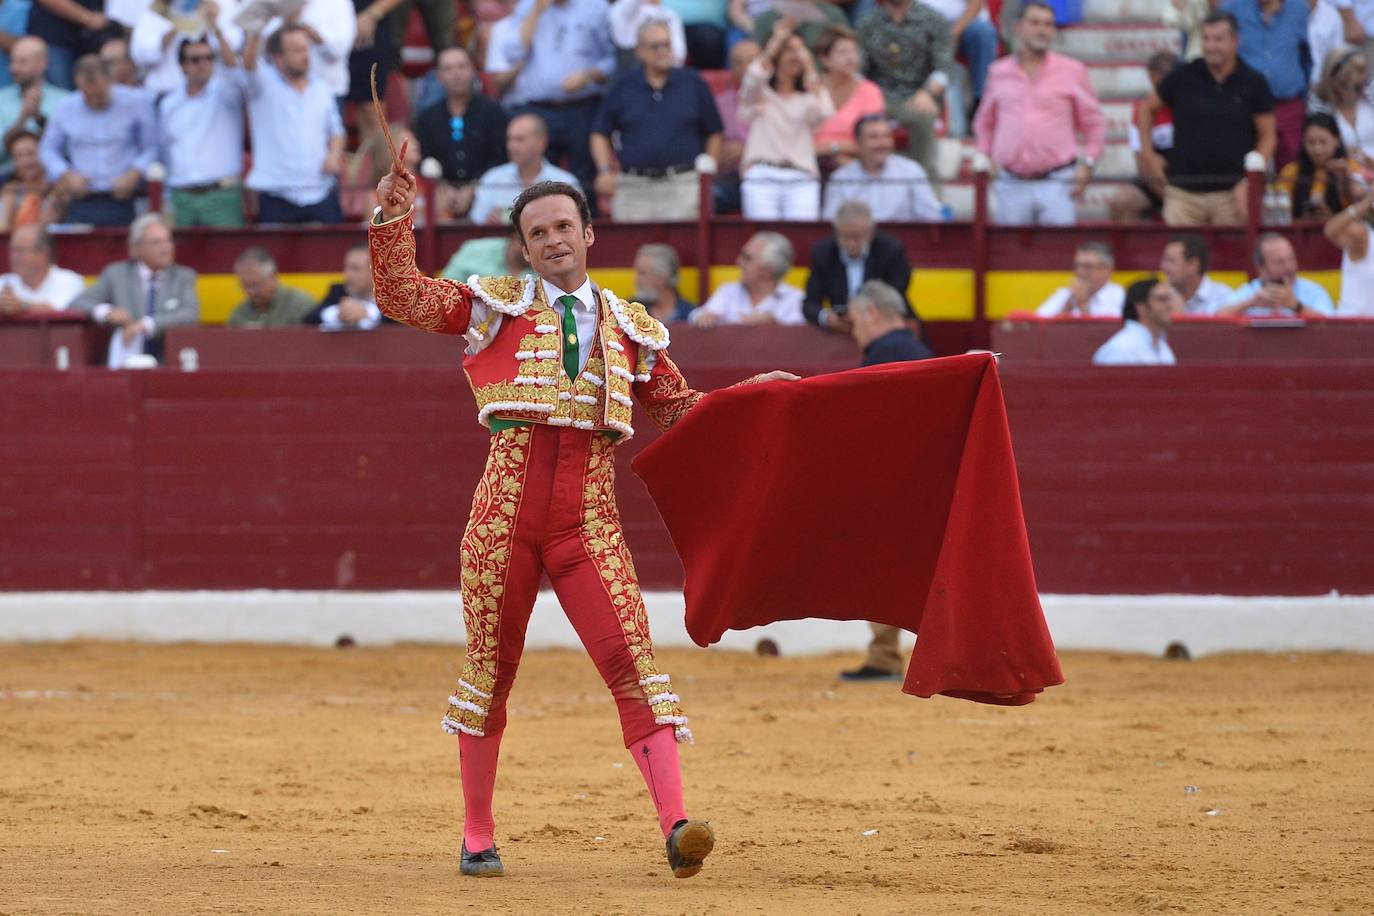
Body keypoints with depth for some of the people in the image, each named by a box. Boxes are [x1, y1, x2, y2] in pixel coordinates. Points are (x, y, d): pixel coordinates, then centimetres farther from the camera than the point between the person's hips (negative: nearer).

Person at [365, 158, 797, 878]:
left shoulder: (631, 331, 13)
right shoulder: (497, 307, 8)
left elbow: (679, 409, 22)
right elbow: (400, 296, 2)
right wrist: (394, 222, -8)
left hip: (589, 522, 1)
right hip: (505, 514, 0)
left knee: (633, 663, -13)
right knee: (490, 665, 7)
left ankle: (676, 826, -22)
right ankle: (478, 837, 19)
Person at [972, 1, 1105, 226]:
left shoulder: (1072, 71, 6)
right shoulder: (998, 72, 12)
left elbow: (1094, 123, 10)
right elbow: (984, 124, 24)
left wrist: (1087, 164, -1)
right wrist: (986, 159, 10)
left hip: (1056, 182, -2)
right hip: (1011, 185, 2)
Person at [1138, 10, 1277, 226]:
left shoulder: (1253, 83, 1)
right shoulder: (1184, 77, 3)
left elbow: (1267, 137, 3)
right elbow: (1147, 108, 17)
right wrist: (1148, 153, 8)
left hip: (1231, 192, -1)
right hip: (1183, 192, 1)